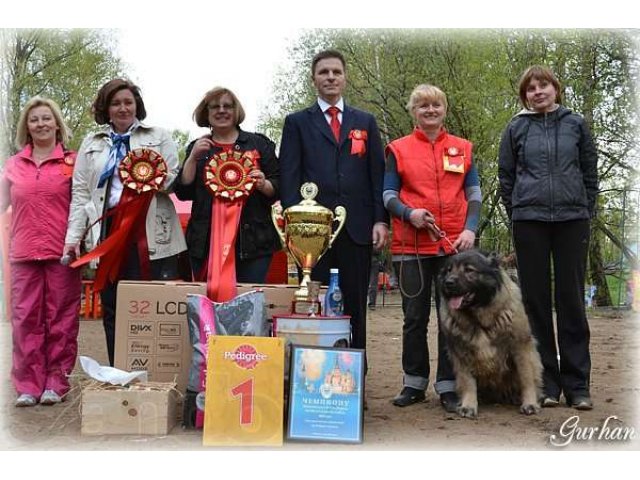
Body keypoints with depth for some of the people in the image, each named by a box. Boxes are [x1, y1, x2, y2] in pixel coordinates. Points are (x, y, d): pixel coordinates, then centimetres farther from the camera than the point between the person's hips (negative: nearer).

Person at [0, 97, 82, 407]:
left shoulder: (72, 162, 4)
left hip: (61, 253, -2)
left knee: (60, 319, 2)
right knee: (26, 319, 3)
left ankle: (55, 383, 12)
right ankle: (28, 385, 10)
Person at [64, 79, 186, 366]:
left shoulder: (159, 138, 13)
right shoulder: (91, 144, 19)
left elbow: (178, 181, 6)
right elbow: (80, 193, 13)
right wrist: (73, 236, 3)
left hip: (151, 232, -2)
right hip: (108, 231, 3)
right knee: (113, 310, 5)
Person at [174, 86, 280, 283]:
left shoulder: (259, 144, 11)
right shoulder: (197, 148, 15)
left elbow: (279, 186, 8)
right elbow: (183, 192, 6)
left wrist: (264, 185, -12)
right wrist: (193, 158, -5)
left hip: (253, 242, -1)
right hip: (207, 242, 2)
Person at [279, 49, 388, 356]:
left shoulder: (365, 122, 16)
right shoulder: (297, 122, 11)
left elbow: (378, 174, 11)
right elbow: (289, 176, 3)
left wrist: (380, 220, 1)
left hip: (357, 227, 2)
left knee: (355, 304, 4)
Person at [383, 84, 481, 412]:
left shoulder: (462, 148, 12)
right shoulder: (399, 149, 8)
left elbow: (474, 194, 10)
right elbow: (388, 194, 6)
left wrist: (470, 229, -5)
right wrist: (408, 213, -14)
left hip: (454, 244, 1)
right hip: (412, 245, -1)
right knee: (415, 316, 5)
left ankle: (448, 386, 11)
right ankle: (414, 384, 17)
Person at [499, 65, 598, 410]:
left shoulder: (575, 124, 8)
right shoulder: (516, 128, 7)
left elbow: (590, 172, 11)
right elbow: (505, 176, 10)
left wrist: (586, 211, 4)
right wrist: (516, 214, 5)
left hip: (572, 220, 0)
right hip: (529, 222, 0)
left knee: (572, 300, 2)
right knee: (536, 300, 2)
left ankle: (577, 384, 8)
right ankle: (546, 382, 10)